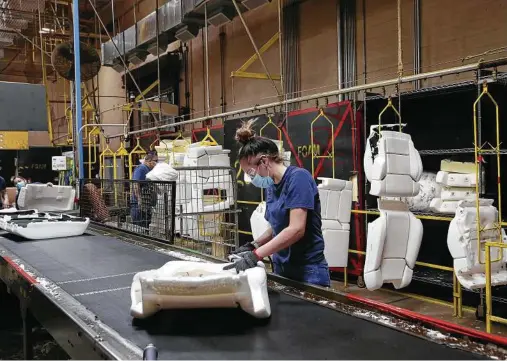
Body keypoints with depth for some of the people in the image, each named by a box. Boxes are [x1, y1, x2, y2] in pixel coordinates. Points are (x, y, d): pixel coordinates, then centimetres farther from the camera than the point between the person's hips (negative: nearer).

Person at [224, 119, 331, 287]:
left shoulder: (298, 177, -15)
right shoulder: (271, 186, 8)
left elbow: (296, 229, -24)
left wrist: (256, 255, -24)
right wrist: (253, 246, 2)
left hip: (307, 272, -7)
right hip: (281, 269, 7)